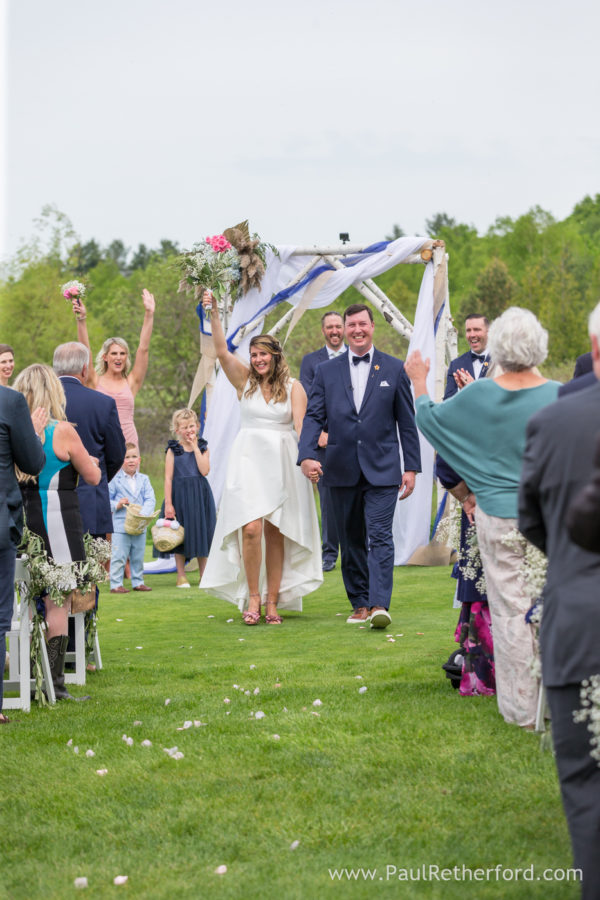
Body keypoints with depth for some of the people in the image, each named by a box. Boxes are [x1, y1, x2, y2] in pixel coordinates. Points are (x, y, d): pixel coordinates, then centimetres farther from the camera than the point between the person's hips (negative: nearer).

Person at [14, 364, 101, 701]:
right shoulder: (62, 431, -11)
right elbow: (93, 477, -2)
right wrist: (87, 459, 20)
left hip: (22, 519, 6)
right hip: (56, 519, -5)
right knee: (58, 603, -1)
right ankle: (54, 683, -1)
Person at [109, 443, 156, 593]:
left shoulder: (144, 479, 6)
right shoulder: (115, 480, -2)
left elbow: (150, 499, -3)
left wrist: (143, 514, -19)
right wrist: (116, 505, -18)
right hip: (120, 526, -4)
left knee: (138, 557, 14)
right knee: (118, 557, -3)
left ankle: (138, 582, 24)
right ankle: (116, 585, 2)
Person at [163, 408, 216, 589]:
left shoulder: (203, 448, 5)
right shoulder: (173, 450, -1)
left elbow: (205, 471, -11)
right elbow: (168, 478, -4)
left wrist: (195, 447, -10)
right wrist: (168, 504, -10)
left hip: (200, 494, 2)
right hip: (180, 494, -2)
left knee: (202, 532, 5)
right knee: (181, 533, 3)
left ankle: (204, 574, 16)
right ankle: (181, 576, 11)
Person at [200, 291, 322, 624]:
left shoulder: (293, 387, 2)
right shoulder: (245, 380, 6)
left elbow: (301, 425, -6)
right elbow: (222, 352, -6)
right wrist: (214, 313, -14)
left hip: (282, 463, 0)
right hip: (249, 461, 0)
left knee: (275, 533, 1)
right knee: (251, 528, -14)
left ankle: (272, 601, 8)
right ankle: (252, 596, -2)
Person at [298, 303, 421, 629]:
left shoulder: (393, 369, 5)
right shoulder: (327, 372, 8)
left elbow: (406, 422, 6)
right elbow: (314, 417, 2)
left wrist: (411, 467, 2)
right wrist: (307, 455, -15)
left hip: (382, 470, -3)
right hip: (342, 471, 3)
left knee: (380, 536, -13)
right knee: (351, 541, 9)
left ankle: (379, 605, -19)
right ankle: (360, 604, 17)